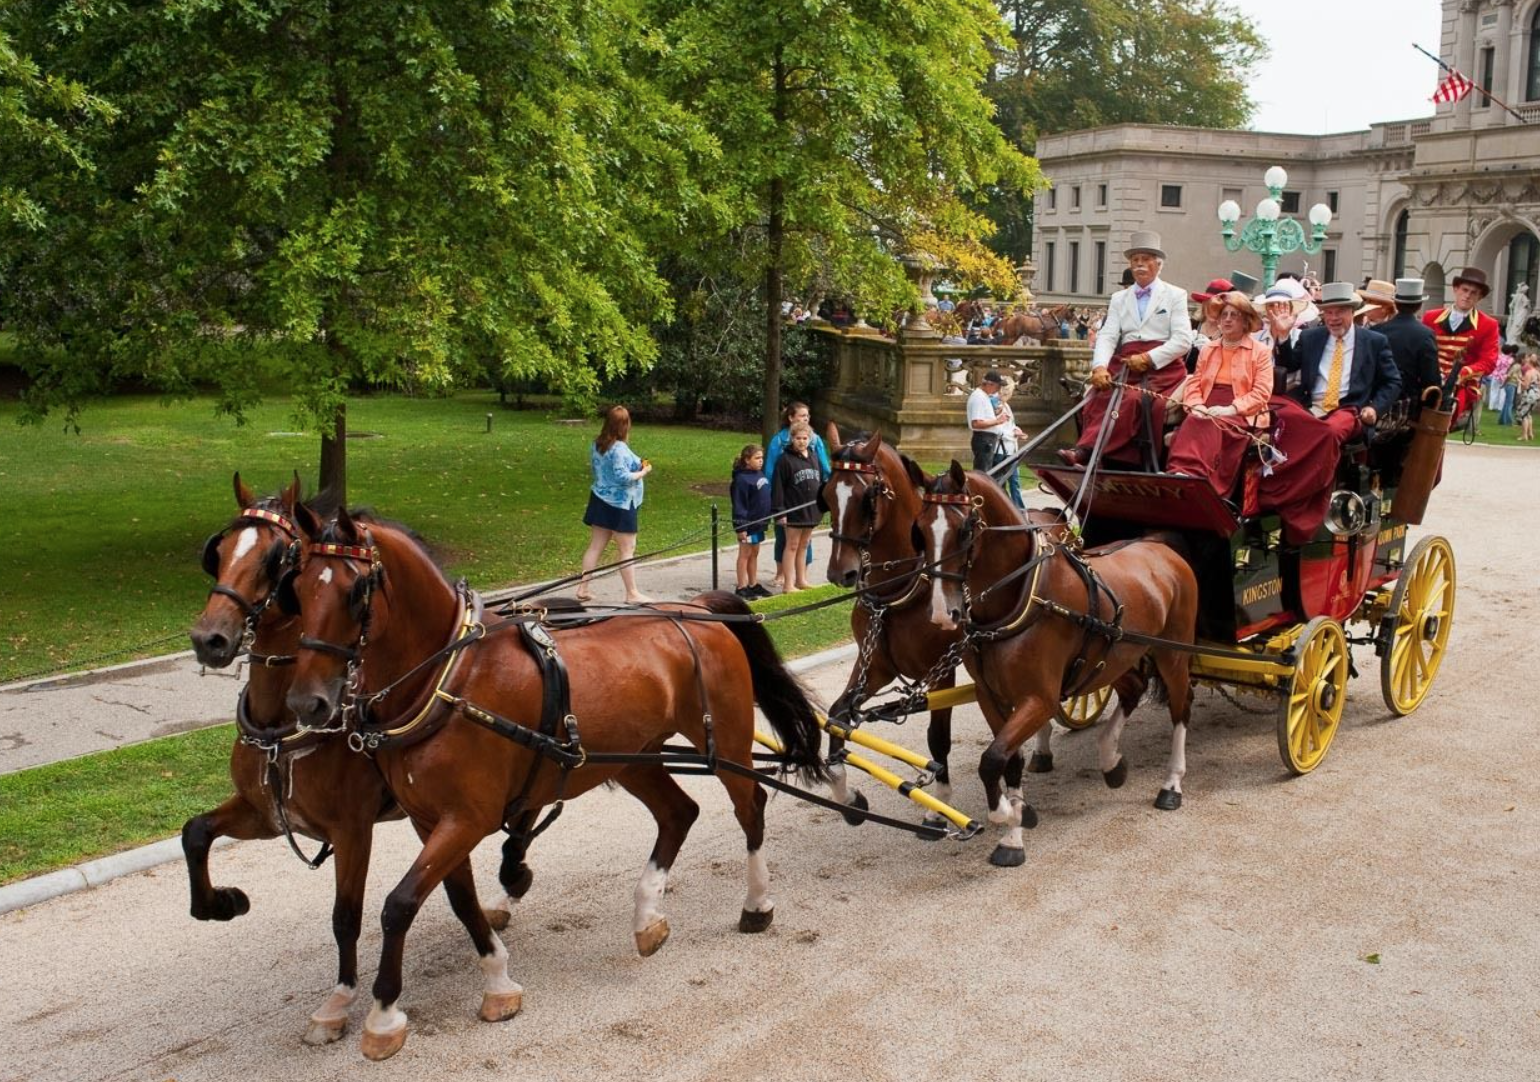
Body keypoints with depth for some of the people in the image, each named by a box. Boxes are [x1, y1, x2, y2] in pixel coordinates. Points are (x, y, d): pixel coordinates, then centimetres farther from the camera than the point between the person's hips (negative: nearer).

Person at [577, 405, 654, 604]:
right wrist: (643, 472, -10)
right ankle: (632, 594, 7)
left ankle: (583, 589, 12)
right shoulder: (619, 449, -21)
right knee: (627, 550, 1)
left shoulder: (597, 445, 6)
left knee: (595, 547, 11)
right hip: (619, 505, -8)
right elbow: (622, 477, -25)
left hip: (600, 500, 8)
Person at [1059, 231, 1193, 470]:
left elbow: (1183, 340, 1)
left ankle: (1085, 451, -46)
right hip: (1125, 366, 4)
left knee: (1133, 400, -32)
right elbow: (1107, 336, 7)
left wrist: (1148, 358, -12)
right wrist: (1099, 367, -13)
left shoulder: (1175, 295, 13)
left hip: (1163, 367, -4)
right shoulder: (1119, 298, 23)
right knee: (1103, 396, -28)